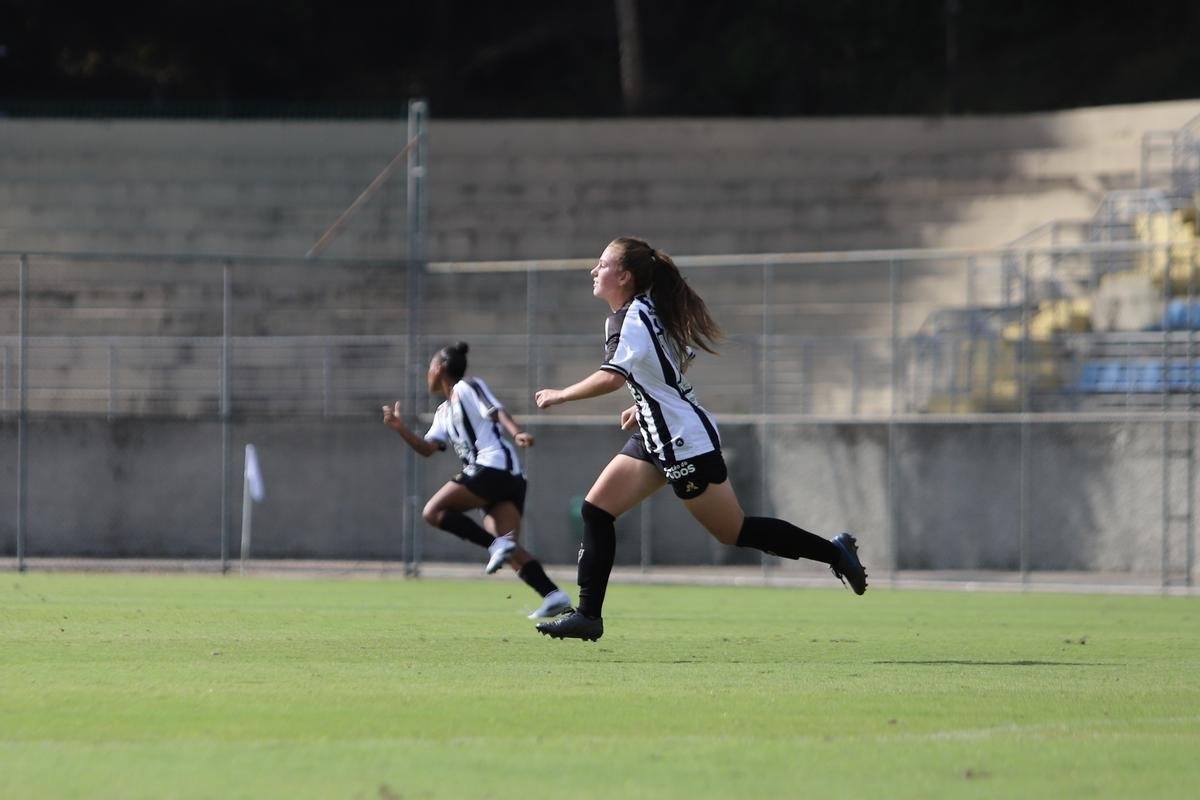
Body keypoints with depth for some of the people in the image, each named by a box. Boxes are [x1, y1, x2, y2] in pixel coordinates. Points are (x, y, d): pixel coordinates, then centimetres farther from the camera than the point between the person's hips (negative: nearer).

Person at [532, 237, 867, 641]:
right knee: (596, 509, 1)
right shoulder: (645, 312, 9)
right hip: (659, 438, 10)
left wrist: (560, 395, -21)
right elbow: (680, 361, 23)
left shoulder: (635, 319, -20)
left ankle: (834, 551, 12)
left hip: (686, 443, -10)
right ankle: (588, 616, 1)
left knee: (734, 532, 0)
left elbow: (612, 376, -33)